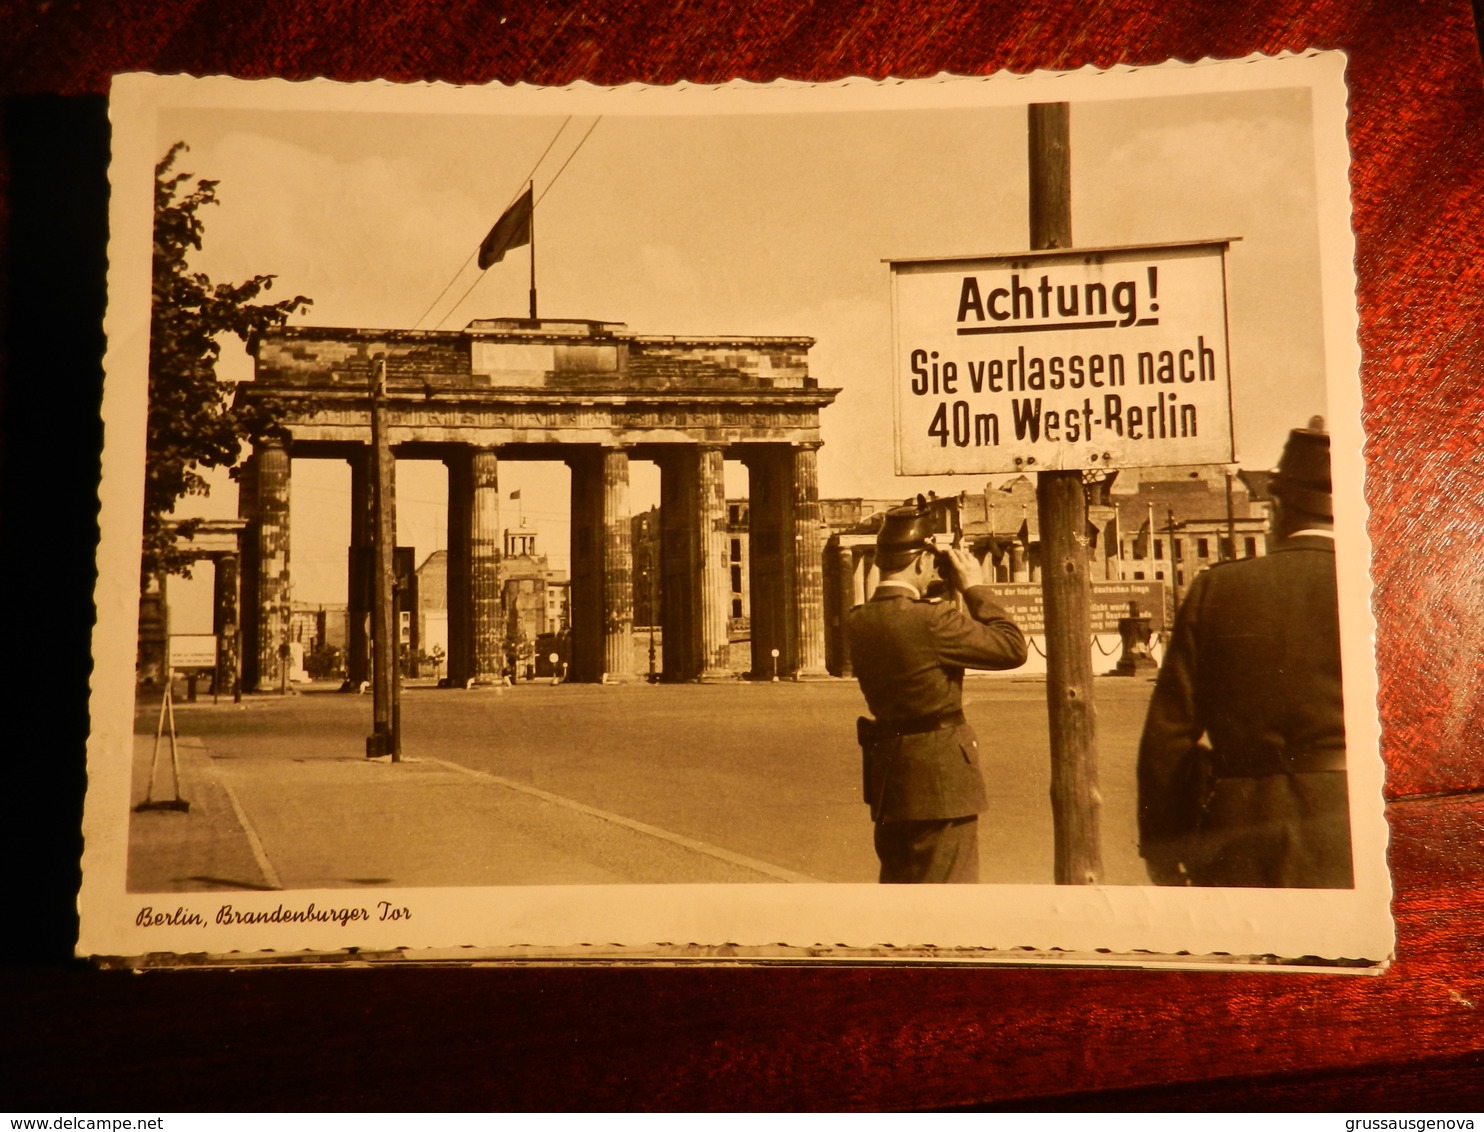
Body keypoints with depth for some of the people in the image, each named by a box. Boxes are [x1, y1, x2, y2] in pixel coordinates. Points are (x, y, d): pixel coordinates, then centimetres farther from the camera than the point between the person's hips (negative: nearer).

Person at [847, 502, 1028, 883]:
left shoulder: (859, 622, 0)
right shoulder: (931, 620, -22)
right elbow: (1013, 647, -15)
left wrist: (944, 591, 9)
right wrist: (975, 587, -6)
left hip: (888, 776, 8)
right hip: (939, 777, -7)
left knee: (897, 879, 20)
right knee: (946, 880, 3)